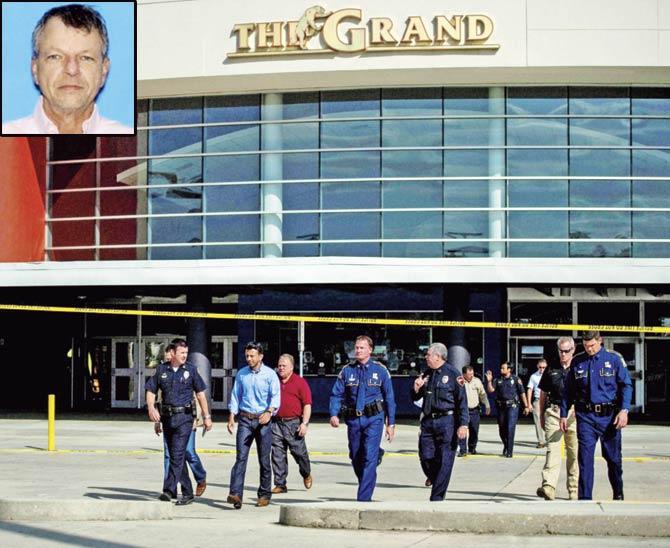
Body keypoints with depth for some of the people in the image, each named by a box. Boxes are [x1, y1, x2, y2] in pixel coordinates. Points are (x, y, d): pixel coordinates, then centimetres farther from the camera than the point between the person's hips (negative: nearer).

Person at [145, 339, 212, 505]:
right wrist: (151, 407, -10)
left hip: (184, 417, -3)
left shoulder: (190, 370, 3)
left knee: (177, 455, -14)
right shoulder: (162, 370, 6)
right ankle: (187, 493, 18)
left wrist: (207, 416, 7)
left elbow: (200, 394, 8)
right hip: (167, 417, 3)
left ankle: (169, 490, -18)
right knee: (175, 456, 8)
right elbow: (151, 391, 8)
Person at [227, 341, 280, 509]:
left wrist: (269, 412, -27)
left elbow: (275, 396, -9)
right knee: (240, 457, -10)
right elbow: (235, 396, 12)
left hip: (263, 420, -2)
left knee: (264, 459, 5)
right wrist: (231, 418, 4)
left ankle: (264, 494, 17)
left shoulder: (270, 374, -2)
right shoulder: (241, 374, 8)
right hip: (245, 419, 2)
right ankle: (235, 494, -19)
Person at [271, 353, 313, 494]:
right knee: (277, 454, 0)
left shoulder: (300, 382, -1)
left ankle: (306, 474, 30)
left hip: (294, 423, -4)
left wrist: (304, 423, -12)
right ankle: (280, 484, 5)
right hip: (276, 423, 4)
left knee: (299, 451, 2)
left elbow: (307, 404, -5)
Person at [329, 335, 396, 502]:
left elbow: (389, 398, 6)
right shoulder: (347, 371, 7)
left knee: (369, 458, -14)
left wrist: (391, 424, 4)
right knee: (356, 459, 12)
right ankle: (366, 489, 33)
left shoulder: (380, 371, 3)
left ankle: (363, 498, -15)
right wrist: (334, 414, -12)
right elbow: (336, 394, 5)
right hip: (353, 420, 3)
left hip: (373, 420, -3)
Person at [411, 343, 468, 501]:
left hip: (446, 421, -6)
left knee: (444, 461, -3)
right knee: (425, 457, 4)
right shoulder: (427, 374, 15)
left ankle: (437, 497, 1)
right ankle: (434, 478, 33)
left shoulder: (452, 373, -5)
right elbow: (415, 398, 23)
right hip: (428, 421, 6)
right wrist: (416, 388, 0)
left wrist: (463, 424, -14)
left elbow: (462, 401, -7)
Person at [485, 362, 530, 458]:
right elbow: (490, 390, -1)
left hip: (512, 406, -4)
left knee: (510, 428, -11)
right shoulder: (498, 380, 9)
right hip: (501, 407, 4)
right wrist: (489, 381, -15)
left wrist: (526, 406, 1)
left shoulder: (515, 379, 0)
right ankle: (506, 446, 33)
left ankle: (509, 451, -8)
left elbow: (522, 393, 3)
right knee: (502, 429, 9)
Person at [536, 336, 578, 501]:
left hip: (573, 414, 0)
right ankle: (548, 487, -24)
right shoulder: (551, 370, 13)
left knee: (574, 453, 5)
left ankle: (574, 490, 14)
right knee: (552, 450, -13)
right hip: (553, 413, 0)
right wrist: (541, 415, 16)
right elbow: (543, 394, 18)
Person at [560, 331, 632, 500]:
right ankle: (585, 497, -5)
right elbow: (568, 391, 14)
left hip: (609, 416, -1)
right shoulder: (577, 362, 8)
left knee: (613, 457, 10)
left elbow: (626, 386, 0)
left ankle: (618, 494, 29)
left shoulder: (614, 359, 2)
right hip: (586, 416, 1)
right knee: (585, 457, -7)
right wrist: (564, 415, 9)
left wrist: (624, 410, -12)